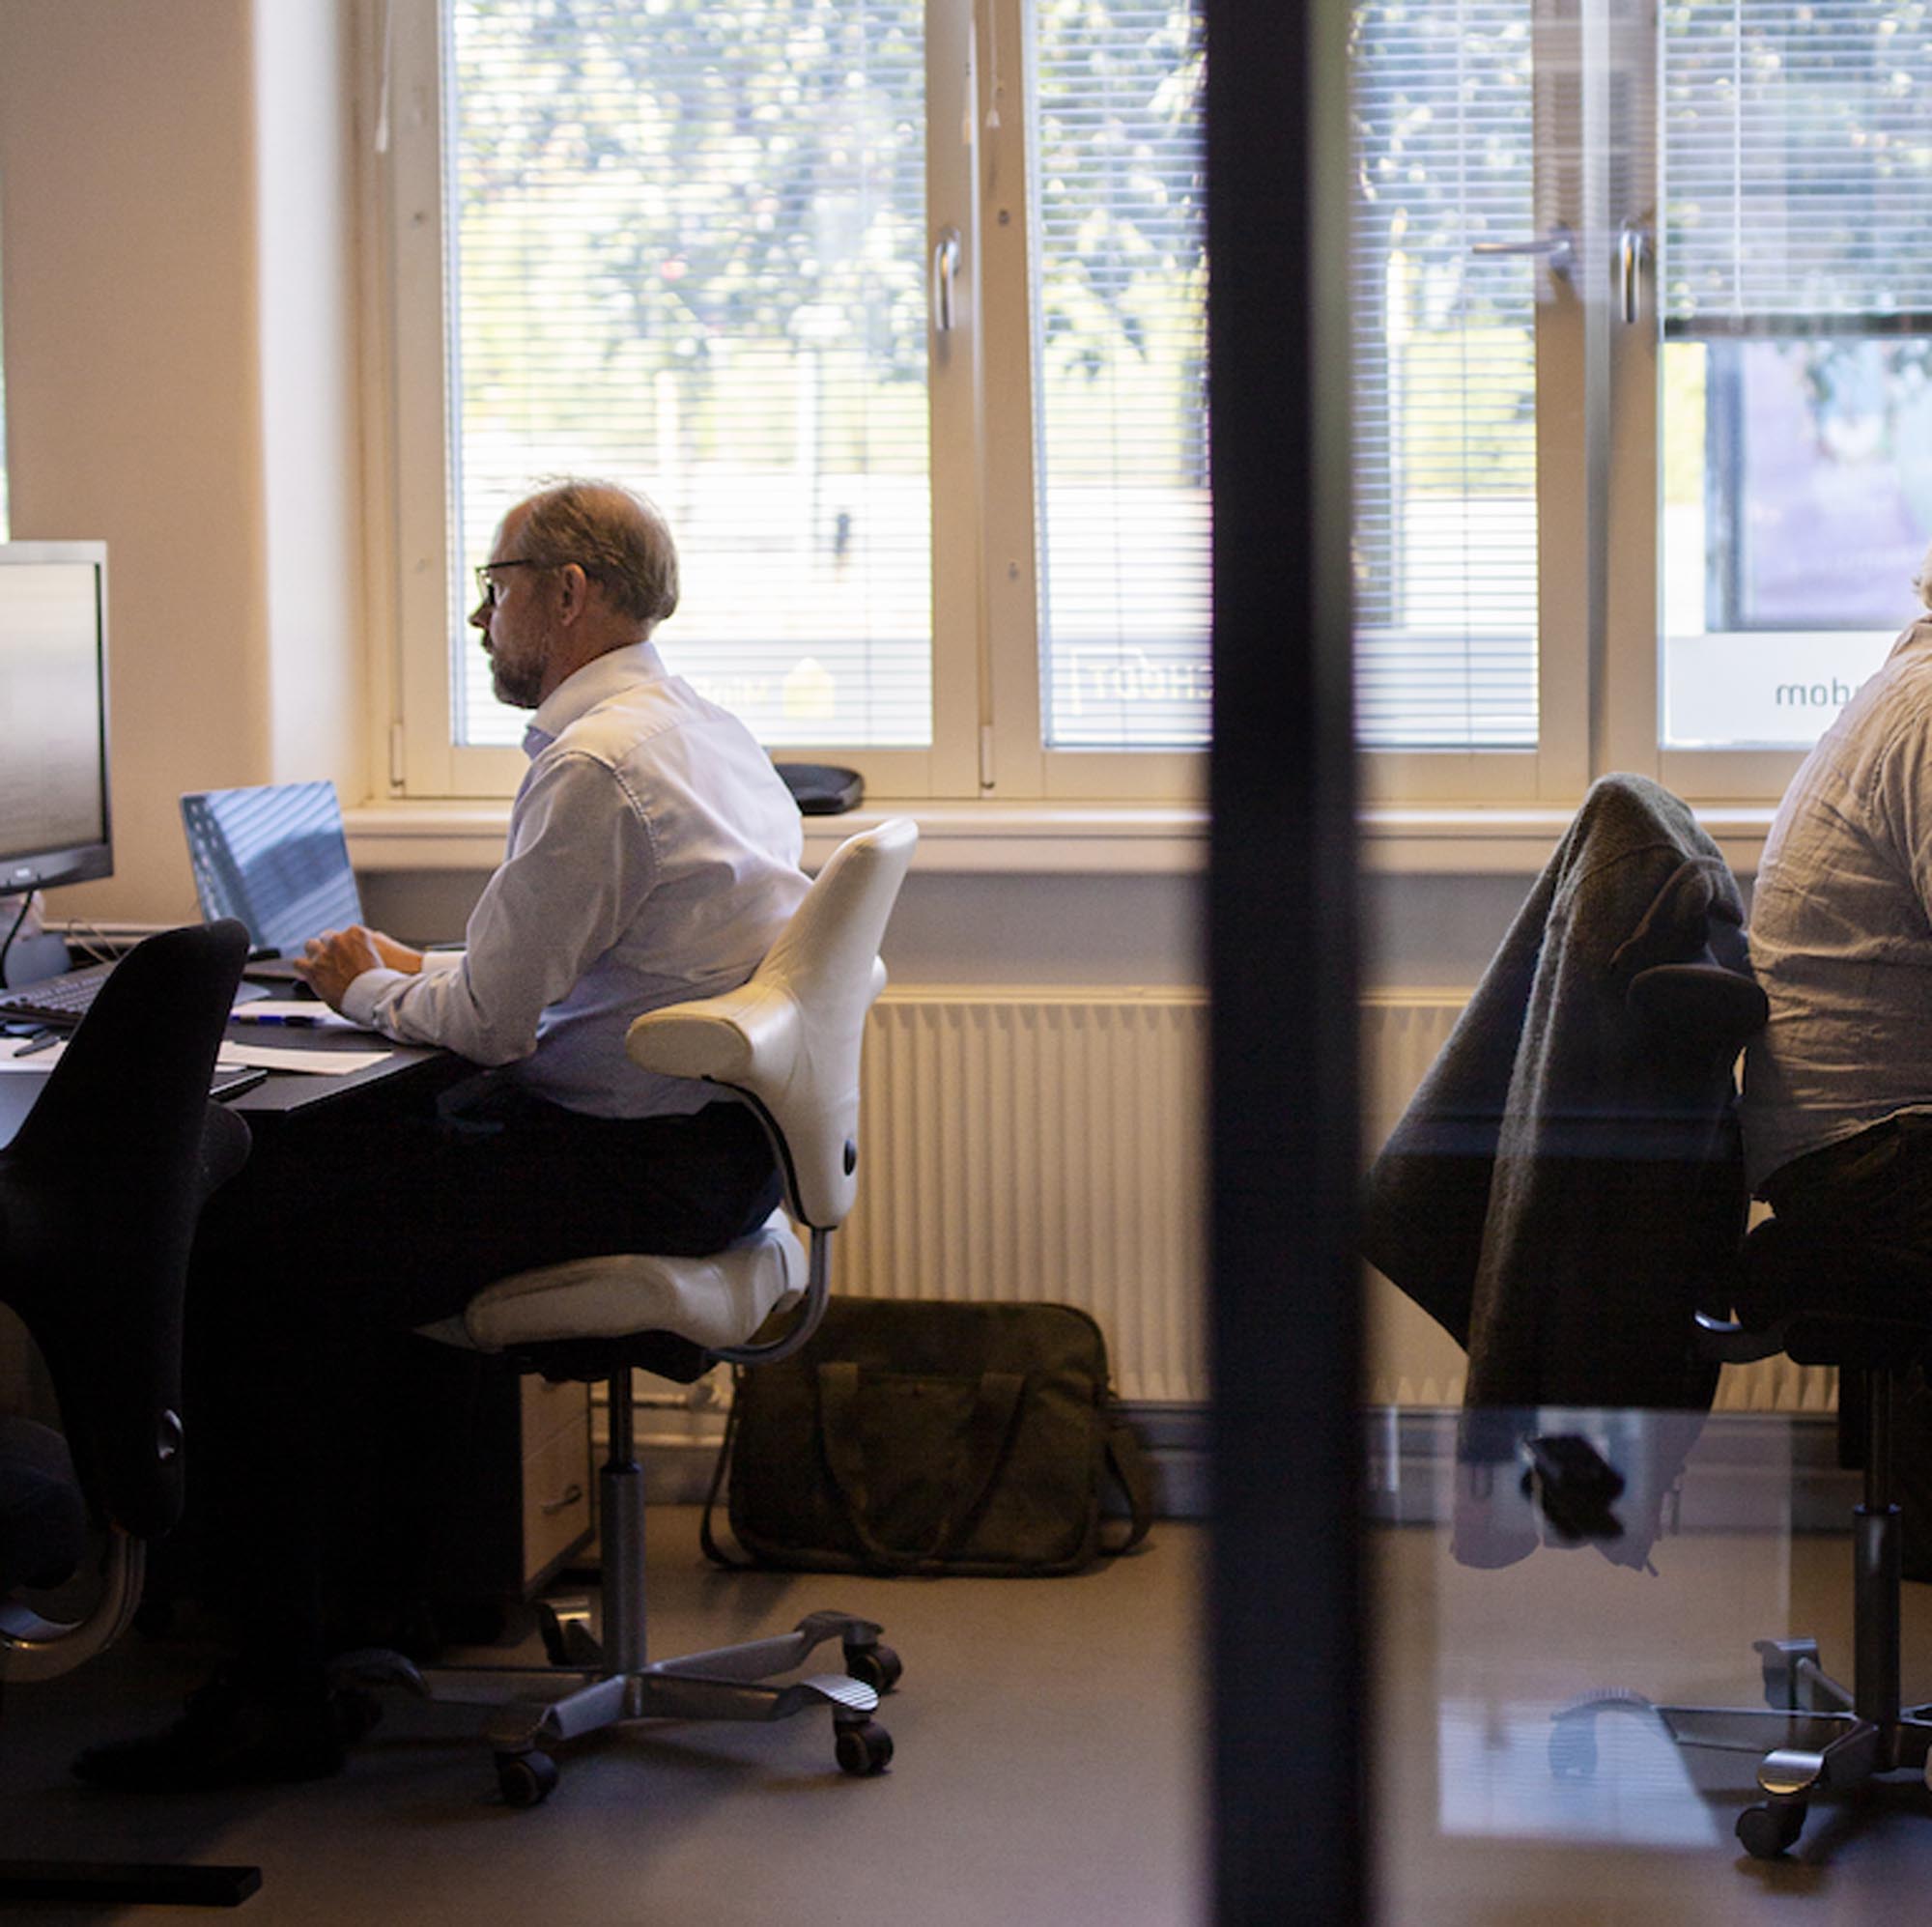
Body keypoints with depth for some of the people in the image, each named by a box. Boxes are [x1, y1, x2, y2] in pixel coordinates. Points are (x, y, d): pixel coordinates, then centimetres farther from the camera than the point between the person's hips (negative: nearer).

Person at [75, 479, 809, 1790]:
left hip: (647, 1163, -11)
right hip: (711, 1140, 11)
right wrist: (421, 969, 17)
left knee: (252, 1264, -14)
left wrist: (368, 990, 3)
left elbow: (488, 1022, -16)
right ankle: (374, 1535, 26)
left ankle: (279, 1692, -10)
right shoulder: (705, 731, 15)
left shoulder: (594, 765, -18)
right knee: (328, 1175, 20)